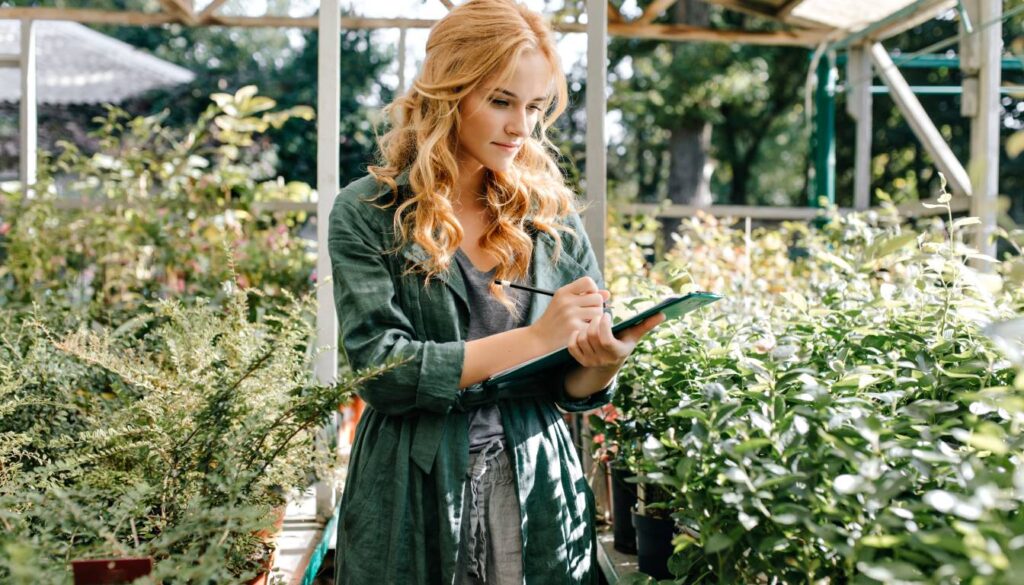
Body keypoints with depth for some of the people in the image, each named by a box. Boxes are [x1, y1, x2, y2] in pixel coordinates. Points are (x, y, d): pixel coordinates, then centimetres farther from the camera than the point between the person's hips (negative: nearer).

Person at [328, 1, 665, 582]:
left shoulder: (553, 213, 4)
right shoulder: (368, 214, -5)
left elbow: (574, 390, 8)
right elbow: (382, 369, -15)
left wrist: (600, 363, -16)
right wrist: (533, 339, -20)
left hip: (540, 491, 3)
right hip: (416, 501, -3)